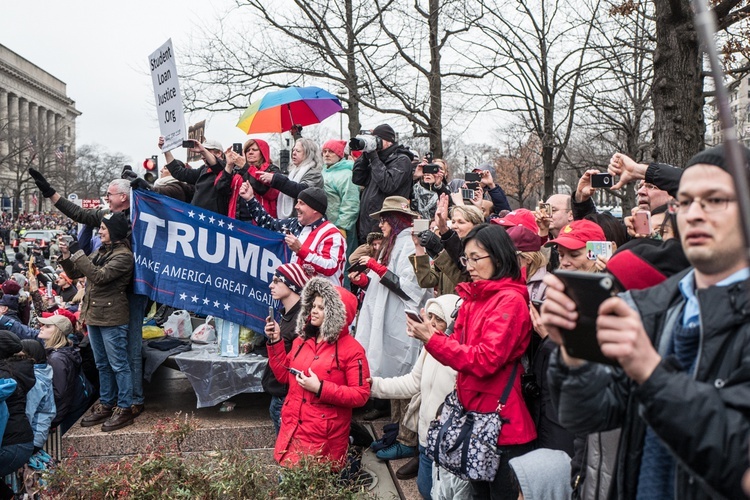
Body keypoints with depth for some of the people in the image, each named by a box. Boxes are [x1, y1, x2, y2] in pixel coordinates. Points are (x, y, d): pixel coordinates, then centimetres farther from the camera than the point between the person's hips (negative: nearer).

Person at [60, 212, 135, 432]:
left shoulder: (123, 255, -12)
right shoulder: (100, 252, 12)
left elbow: (100, 276, -22)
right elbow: (75, 273, 17)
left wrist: (79, 256, -15)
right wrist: (67, 258, -1)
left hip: (112, 318, -9)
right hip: (93, 315, 9)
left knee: (118, 365, -1)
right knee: (102, 365, 16)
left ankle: (124, 409, 6)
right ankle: (105, 405, 27)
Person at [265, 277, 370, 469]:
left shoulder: (351, 350, -12)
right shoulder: (302, 340, 7)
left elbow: (361, 395, -15)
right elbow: (284, 376, 13)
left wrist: (320, 388, -22)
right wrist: (275, 341, 4)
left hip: (324, 434, -6)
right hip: (292, 427, 6)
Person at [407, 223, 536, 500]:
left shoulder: (511, 300, -16)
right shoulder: (472, 297, 8)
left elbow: (485, 360, -23)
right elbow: (458, 347, 9)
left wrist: (431, 338, -20)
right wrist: (428, 334, -9)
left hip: (501, 420, -8)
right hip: (472, 410, 8)